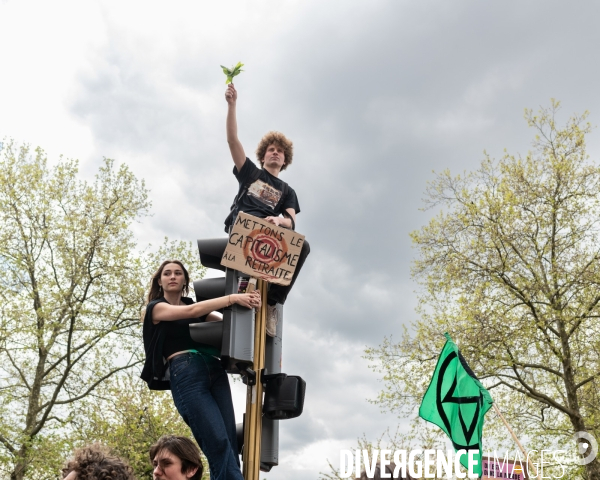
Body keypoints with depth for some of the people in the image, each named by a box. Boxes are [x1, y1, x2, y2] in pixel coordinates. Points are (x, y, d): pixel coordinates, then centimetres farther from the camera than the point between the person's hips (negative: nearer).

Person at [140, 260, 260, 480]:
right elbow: (191, 311, -6)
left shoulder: (199, 308, 26)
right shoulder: (156, 308, 12)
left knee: (229, 443, -7)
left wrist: (247, 303, -9)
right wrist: (232, 298, -13)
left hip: (215, 371, 5)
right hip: (186, 375, -5)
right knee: (218, 443, -17)